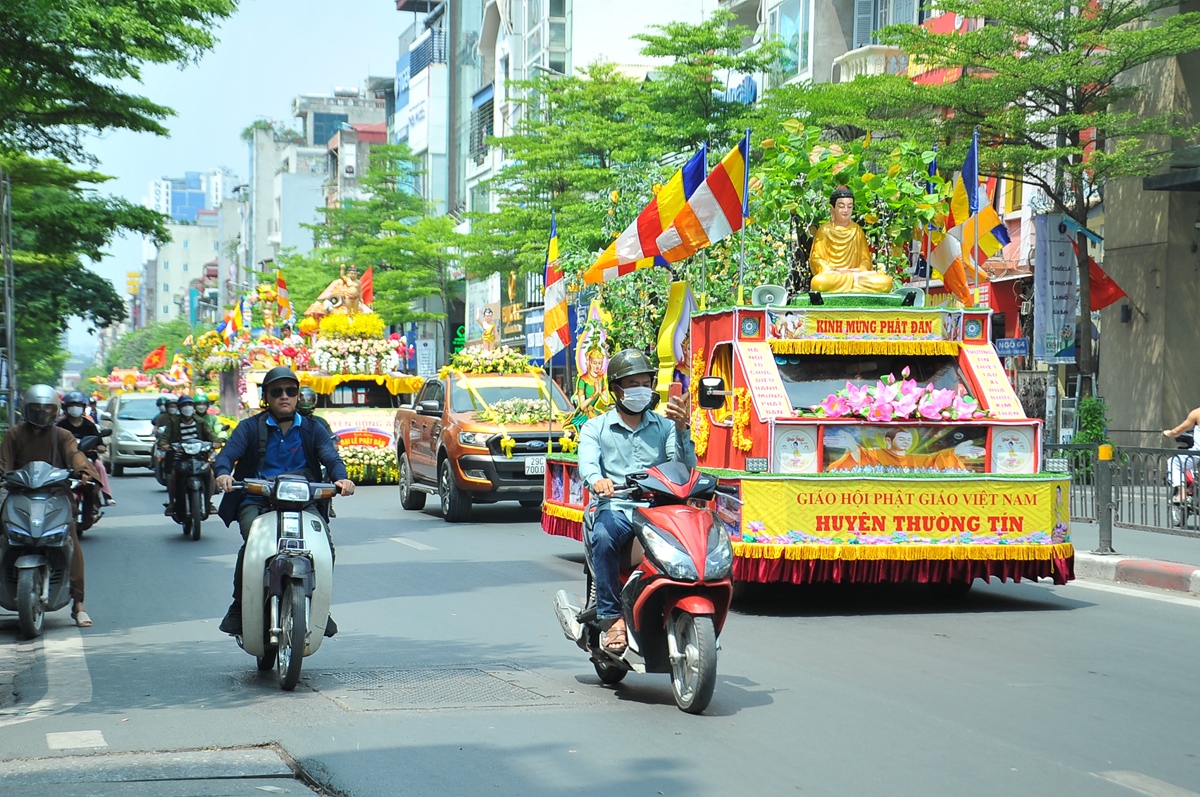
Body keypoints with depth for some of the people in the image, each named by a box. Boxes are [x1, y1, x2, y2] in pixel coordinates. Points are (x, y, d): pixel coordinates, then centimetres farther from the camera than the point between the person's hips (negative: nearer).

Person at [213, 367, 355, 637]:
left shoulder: (312, 429, 14)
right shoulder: (251, 427, 9)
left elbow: (331, 457, -3)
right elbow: (228, 453, -6)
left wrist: (341, 478, -27)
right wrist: (223, 473, -31)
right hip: (257, 503, -2)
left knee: (325, 546, -23)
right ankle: (239, 607, -15)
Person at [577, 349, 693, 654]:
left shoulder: (663, 426, 20)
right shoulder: (596, 428, 15)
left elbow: (685, 467, 4)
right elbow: (587, 463, -5)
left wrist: (681, 429, -13)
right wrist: (597, 479, -30)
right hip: (615, 507, -1)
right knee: (603, 537, -36)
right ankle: (612, 618, -30)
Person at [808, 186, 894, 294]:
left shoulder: (857, 230, 15)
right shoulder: (824, 230, 6)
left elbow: (865, 258, 11)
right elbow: (816, 259, 0)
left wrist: (860, 270, -12)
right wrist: (833, 271, -18)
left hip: (856, 273, 2)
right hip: (831, 276, -2)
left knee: (886, 282, -25)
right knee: (818, 282, -41)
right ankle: (856, 278, -24)